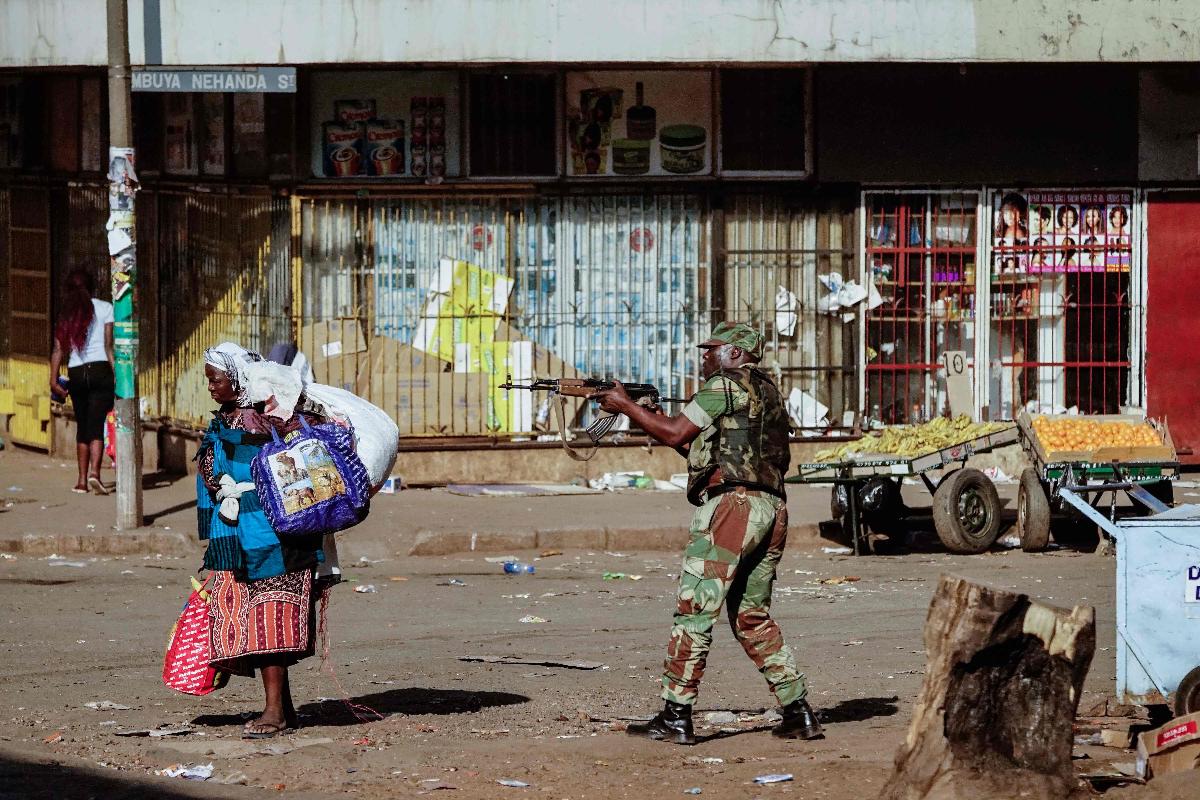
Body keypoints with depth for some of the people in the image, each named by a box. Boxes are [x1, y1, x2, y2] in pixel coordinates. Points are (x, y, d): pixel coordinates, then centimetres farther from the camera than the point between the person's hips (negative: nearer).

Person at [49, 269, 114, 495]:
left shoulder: (67, 314, 10)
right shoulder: (104, 308, 2)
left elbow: (59, 349, 4)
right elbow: (109, 346, -3)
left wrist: (53, 379, 4)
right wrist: (117, 375, -2)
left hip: (76, 373, 3)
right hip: (100, 369, -3)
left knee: (82, 427, 12)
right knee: (96, 424, -7)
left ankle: (82, 480, 10)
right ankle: (94, 472, -27)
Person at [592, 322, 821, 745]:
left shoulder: (724, 385, -3)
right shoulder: (767, 391, 25)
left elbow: (675, 434, -2)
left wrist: (625, 405, 9)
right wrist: (656, 419, 22)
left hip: (733, 504, -9)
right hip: (772, 510, 9)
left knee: (694, 610, -6)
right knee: (752, 618, 15)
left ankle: (676, 717, -8)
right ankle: (799, 713, 9)